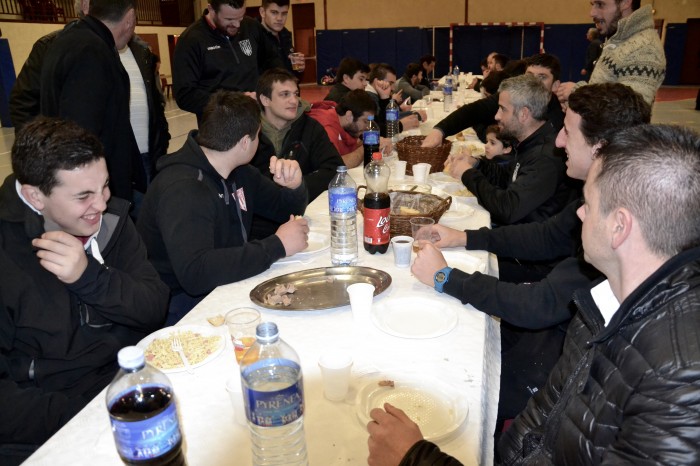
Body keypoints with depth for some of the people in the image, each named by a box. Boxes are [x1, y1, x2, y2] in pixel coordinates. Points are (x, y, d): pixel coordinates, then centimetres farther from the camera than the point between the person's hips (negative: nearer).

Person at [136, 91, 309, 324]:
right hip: (184, 306, -8)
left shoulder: (237, 171, 5)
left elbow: (288, 209, 15)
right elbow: (194, 272, -37)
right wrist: (277, 246, -32)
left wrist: (294, 186, -9)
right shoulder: (183, 188, -24)